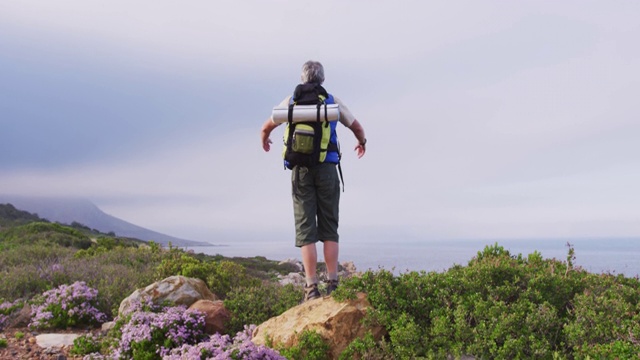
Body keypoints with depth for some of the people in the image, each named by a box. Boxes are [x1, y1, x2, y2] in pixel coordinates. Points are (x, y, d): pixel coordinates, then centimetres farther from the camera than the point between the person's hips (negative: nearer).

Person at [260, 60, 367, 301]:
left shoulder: (292, 101, 9)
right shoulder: (333, 101, 9)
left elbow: (267, 127, 21)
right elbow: (357, 127, 22)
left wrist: (264, 141, 44)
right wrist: (362, 142, 44)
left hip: (301, 170, 0)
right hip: (327, 169, 0)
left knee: (305, 229, 0)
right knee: (329, 228, 6)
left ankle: (312, 288, -5)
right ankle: (332, 285, 2)